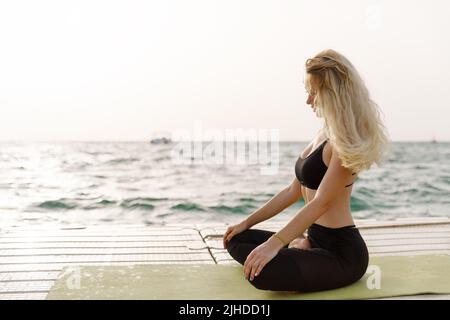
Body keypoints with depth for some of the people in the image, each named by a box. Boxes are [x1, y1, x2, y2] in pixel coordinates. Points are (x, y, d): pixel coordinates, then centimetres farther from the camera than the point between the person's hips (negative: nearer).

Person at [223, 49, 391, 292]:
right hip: (316, 238, 9)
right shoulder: (325, 134, 11)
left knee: (261, 272, -33)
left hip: (342, 251, -9)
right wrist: (247, 222, 14)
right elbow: (294, 190, 14)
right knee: (237, 240, 14)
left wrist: (275, 243, -32)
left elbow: (321, 202, -26)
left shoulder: (346, 142, -17)